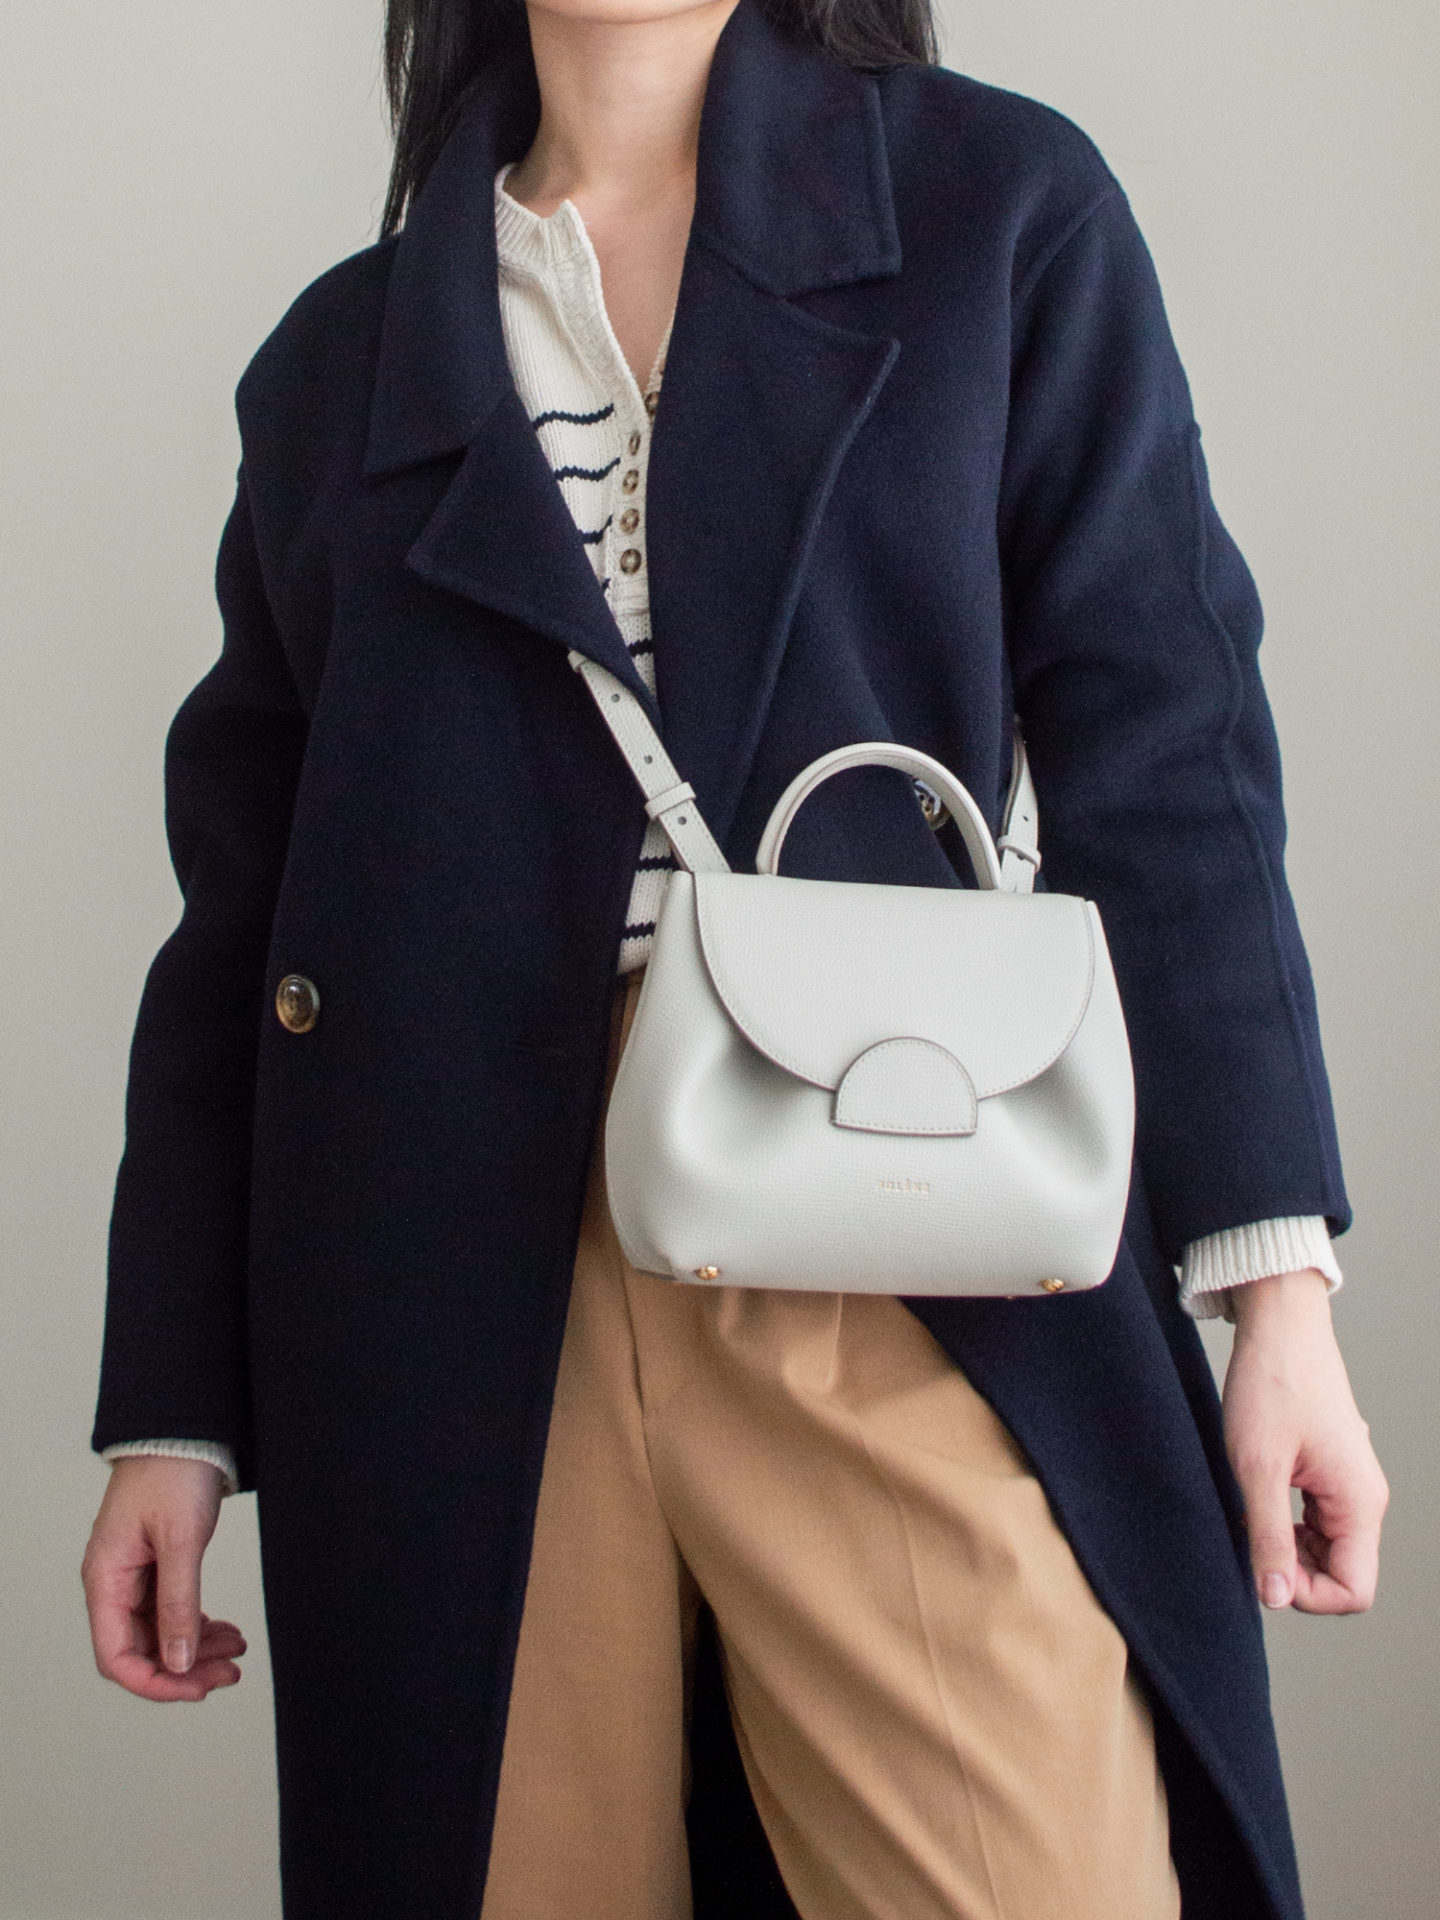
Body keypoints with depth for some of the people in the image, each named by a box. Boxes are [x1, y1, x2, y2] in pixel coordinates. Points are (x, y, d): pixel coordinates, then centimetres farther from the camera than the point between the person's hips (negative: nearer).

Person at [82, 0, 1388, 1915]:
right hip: (455, 1300, 2)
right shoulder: (336, 361, 15)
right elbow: (241, 899, 15)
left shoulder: (998, 206, 10)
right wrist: (171, 1405, 10)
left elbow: (1157, 747, 3)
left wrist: (1275, 1277, -5)